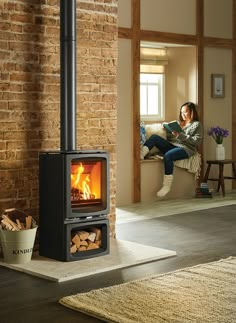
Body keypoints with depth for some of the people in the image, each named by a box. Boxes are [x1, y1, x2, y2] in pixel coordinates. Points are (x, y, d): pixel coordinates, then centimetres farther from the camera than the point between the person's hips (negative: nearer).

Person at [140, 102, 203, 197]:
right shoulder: (178, 123, 29)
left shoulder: (197, 125, 10)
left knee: (167, 155, -36)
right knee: (154, 137, -17)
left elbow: (197, 141, -5)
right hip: (171, 145, 6)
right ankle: (141, 154, -38)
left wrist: (180, 135, -12)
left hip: (185, 148, -6)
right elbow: (169, 138, 22)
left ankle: (167, 185, -32)